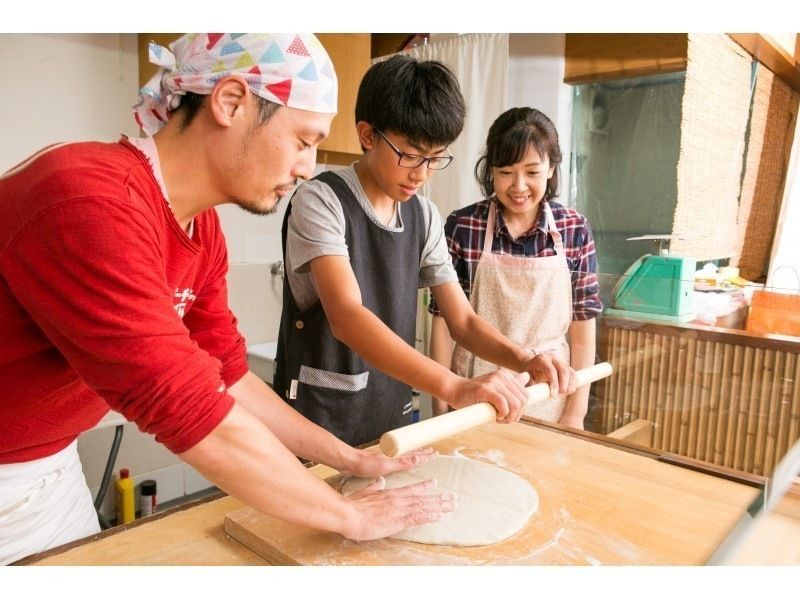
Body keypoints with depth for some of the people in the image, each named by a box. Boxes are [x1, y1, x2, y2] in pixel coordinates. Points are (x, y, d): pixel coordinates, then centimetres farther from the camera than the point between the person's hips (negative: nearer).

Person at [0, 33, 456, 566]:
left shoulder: (203, 228, -5)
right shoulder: (92, 204, -32)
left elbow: (229, 376, 1)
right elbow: (195, 413, -32)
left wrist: (352, 459, 2)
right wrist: (351, 516, -20)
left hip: (53, 465, 7)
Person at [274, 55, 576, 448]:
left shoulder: (424, 216, 1)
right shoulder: (320, 201, -17)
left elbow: (463, 320, 2)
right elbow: (347, 317, -30)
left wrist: (523, 360, -17)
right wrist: (454, 387, -40)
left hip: (393, 417, 6)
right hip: (318, 423, -5)